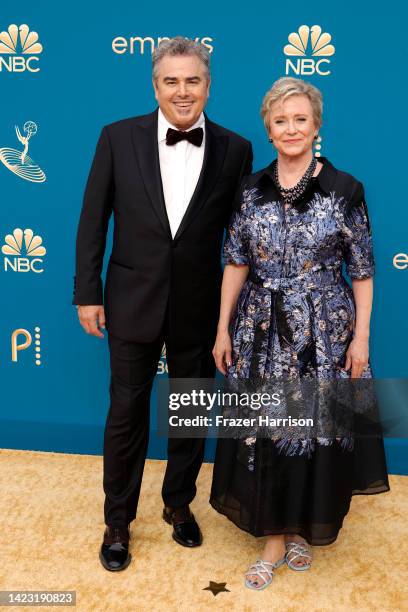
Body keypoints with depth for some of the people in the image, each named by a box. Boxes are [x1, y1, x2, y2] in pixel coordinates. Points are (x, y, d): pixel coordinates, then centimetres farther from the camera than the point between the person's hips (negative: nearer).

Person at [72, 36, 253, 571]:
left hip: (200, 309, 1)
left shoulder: (234, 150, -4)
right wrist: (87, 292, -2)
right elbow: (93, 220, -1)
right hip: (133, 303, -1)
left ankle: (179, 504, 41)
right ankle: (118, 520, 32)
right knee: (126, 415, 11)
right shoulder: (119, 138, -5)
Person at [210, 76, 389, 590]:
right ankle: (275, 536, 24)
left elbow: (362, 270, -3)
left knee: (318, 431, 7)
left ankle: (304, 528, 32)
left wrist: (361, 336, -6)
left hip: (323, 333, -2)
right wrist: (223, 330, 2)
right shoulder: (251, 189, 2)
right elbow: (235, 263, 4)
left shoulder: (344, 189, -4)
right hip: (262, 331, 2)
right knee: (265, 432, 6)